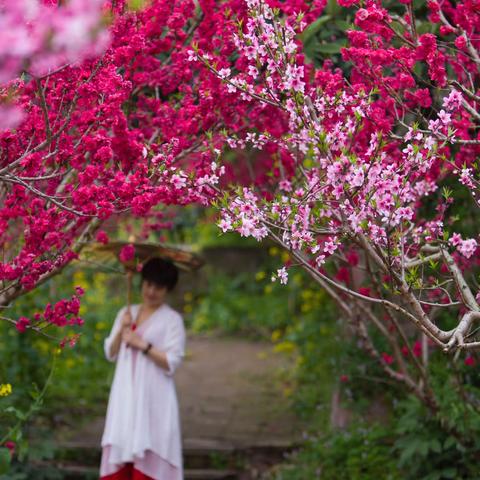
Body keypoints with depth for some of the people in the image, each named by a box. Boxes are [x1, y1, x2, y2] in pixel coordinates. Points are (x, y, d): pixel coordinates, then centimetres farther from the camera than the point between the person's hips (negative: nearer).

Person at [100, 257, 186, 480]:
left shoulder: (172, 319, -3)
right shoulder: (126, 313, 13)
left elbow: (171, 363, -10)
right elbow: (110, 354, 9)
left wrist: (142, 344, -14)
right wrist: (121, 330, -6)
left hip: (154, 398, -5)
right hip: (125, 396, 5)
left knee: (149, 458, -7)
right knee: (120, 450, 0)